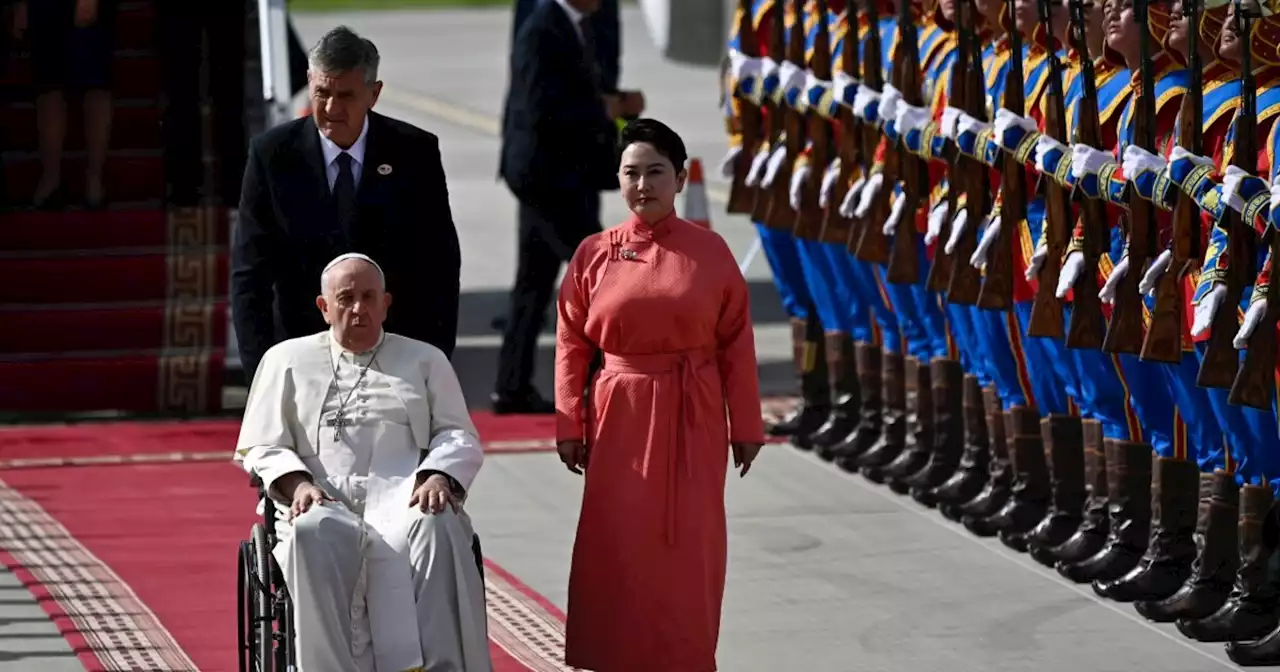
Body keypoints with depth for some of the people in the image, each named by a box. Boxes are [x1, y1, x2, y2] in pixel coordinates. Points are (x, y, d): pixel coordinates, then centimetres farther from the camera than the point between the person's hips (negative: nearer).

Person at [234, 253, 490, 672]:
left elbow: (458, 437, 18)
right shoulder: (288, 360, 24)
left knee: (439, 528, -37)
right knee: (315, 534, -39)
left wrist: (439, 477, -6)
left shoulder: (424, 360, 26)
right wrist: (298, 484, -6)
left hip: (404, 501, 0)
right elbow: (261, 448, 16)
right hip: (326, 505, 0)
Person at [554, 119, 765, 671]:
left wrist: (745, 427, 1)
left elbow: (736, 346, 1)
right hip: (620, 418, 0)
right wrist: (569, 426, -1)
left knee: (688, 551, 1)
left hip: (692, 422, 0)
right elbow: (572, 346, 3)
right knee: (618, 549, -1)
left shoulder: (710, 252, -1)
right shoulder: (595, 254, 1)